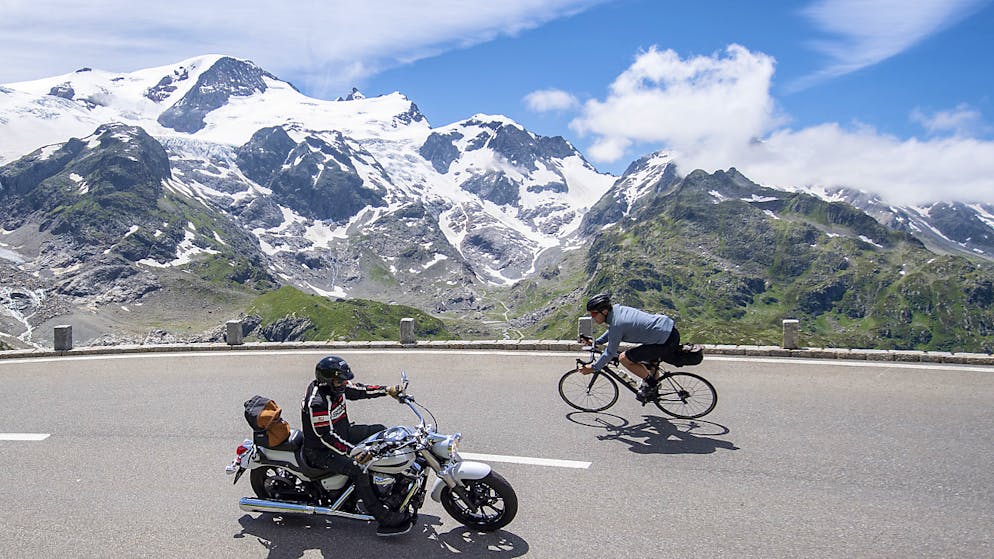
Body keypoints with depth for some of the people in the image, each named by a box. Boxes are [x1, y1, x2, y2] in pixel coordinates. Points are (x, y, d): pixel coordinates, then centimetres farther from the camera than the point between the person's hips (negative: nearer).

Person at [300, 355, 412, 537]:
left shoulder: (337, 385, -4)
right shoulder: (316, 403, -31)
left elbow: (360, 390, 10)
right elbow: (327, 437, -31)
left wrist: (387, 390, 0)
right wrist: (353, 452, -37)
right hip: (321, 451, -10)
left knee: (380, 431, 8)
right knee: (357, 470, -30)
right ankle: (386, 519, -25)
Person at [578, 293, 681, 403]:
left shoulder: (617, 324, -20)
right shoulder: (616, 309, 6)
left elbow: (610, 353, -12)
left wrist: (593, 368, -3)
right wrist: (596, 342, 24)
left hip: (666, 341, -10)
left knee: (624, 358, -7)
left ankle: (650, 381, 6)